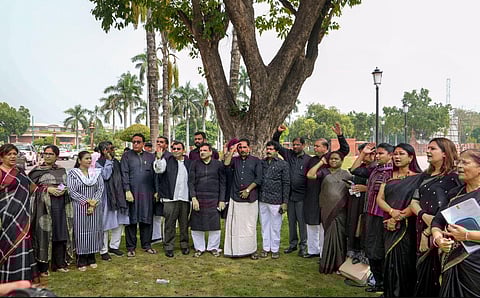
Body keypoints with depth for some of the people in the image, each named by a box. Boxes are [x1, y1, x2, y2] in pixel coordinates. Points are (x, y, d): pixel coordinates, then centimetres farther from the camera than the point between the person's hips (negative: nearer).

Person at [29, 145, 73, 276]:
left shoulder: (62, 170, 12)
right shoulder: (37, 170, 0)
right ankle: (43, 267, 8)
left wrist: (64, 189, -4)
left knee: (61, 234, 7)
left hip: (61, 206, 4)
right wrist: (47, 189, -15)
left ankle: (59, 263, 19)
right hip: (44, 206, -4)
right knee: (44, 235, -3)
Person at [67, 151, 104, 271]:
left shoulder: (96, 173, 9)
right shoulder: (72, 173, -1)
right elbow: (71, 191, -10)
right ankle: (81, 260, 9)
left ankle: (91, 258, 17)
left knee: (94, 231, 6)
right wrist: (87, 200, -14)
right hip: (79, 208, -3)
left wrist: (94, 202, -11)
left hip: (95, 208, 3)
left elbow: (100, 189, 3)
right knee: (81, 233, -1)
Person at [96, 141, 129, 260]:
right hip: (106, 197, -7)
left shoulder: (116, 162, 13)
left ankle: (114, 246, 26)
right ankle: (103, 250, 11)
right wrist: (109, 160, -16)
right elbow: (105, 175, -23)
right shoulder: (98, 163, -8)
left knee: (120, 222, 12)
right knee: (105, 224, 1)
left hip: (118, 197, 7)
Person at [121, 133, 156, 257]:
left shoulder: (150, 156, 11)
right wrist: (127, 190, -11)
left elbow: (154, 174, 10)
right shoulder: (126, 156, 5)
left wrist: (156, 191, 6)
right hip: (132, 192, -2)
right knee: (131, 220, 2)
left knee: (146, 219, 6)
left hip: (147, 193, 2)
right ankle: (131, 247, 11)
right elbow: (124, 174, -2)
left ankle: (146, 245, 18)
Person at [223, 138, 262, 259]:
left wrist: (248, 190, -6)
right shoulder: (235, 160, 12)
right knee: (235, 224, 1)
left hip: (251, 198, -2)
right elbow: (226, 164, -9)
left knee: (250, 225, 2)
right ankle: (235, 249, 9)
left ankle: (251, 249, 10)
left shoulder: (256, 161, 7)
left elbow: (259, 179, 1)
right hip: (235, 197, 2)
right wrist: (232, 150, -4)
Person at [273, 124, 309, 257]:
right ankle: (292, 244, 26)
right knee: (291, 221, 13)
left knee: (302, 221, 2)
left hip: (301, 196, -4)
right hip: (289, 195, 4)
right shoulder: (288, 154, 5)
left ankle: (303, 246, 14)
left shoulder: (308, 159, -4)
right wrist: (278, 132, -6)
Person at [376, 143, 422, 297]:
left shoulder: (417, 178, -3)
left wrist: (399, 218, -15)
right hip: (389, 226, 4)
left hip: (406, 226, -4)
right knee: (391, 260, 10)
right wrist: (392, 211, -15)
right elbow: (379, 198, 3)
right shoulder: (389, 176, 11)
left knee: (404, 262, 0)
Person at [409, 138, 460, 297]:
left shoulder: (453, 177, -8)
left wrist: (431, 230, -13)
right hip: (422, 229, 6)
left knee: (433, 275, 0)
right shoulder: (425, 176, 13)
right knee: (421, 272, 12)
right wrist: (423, 215, -12)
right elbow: (414, 201, 9)